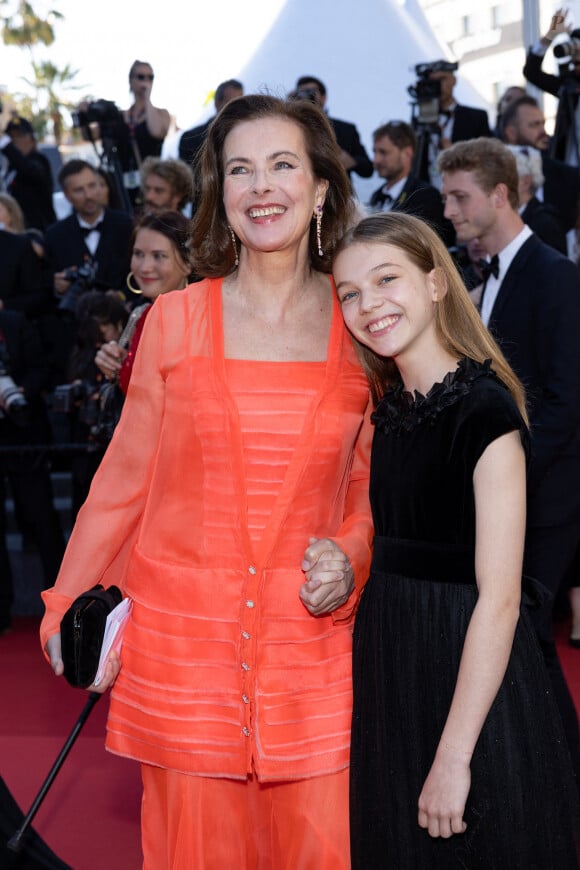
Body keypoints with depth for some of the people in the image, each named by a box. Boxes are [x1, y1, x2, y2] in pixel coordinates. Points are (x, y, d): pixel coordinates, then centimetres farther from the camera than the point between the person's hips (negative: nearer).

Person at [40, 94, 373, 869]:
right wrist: (68, 609, 9)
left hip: (309, 636, 1)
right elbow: (125, 477, 6)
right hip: (184, 628, 0)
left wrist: (350, 556, -7)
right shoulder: (176, 319, 1)